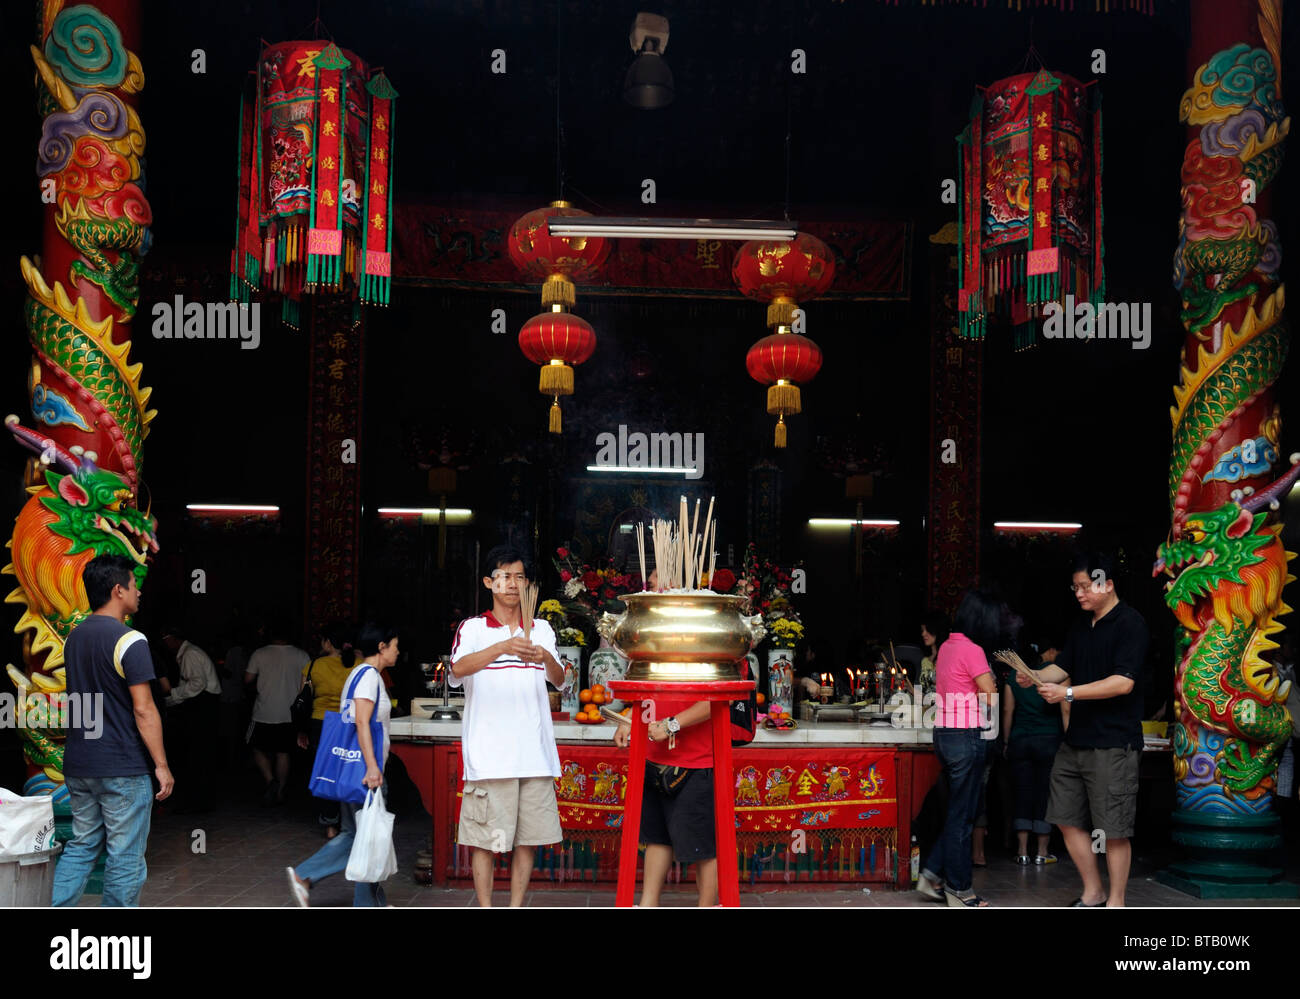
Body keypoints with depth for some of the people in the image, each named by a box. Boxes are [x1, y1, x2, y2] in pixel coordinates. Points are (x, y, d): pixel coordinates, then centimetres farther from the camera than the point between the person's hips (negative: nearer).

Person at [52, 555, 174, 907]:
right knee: (125, 858, 2)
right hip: (122, 767, -7)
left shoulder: (74, 637, 10)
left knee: (81, 847, 16)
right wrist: (162, 765, -12)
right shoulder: (128, 641, -15)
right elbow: (144, 710, -17)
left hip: (78, 765, 8)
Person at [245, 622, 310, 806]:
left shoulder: (260, 654, -4)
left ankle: (271, 781, -11)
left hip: (264, 713, -2)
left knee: (259, 750, 11)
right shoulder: (302, 656, -1)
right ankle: (279, 792, 11)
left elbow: (247, 679, 0)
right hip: (289, 714, 2)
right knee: (283, 753, 10)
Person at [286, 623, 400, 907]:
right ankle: (369, 903, 9)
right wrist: (372, 766, -28)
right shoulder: (369, 674, -13)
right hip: (364, 772, -10)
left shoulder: (356, 674, 18)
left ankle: (303, 876, 10)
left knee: (354, 834, 15)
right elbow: (362, 722, -22)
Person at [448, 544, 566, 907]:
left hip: (534, 752, 3)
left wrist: (546, 658, -25)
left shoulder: (542, 630, 13)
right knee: (484, 836, -1)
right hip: (488, 754, -3)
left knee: (529, 835, 7)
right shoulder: (473, 628, 4)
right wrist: (502, 648, -33)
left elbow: (558, 679, -1)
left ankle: (516, 907, 18)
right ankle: (485, 909, 8)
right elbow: (458, 668, -17)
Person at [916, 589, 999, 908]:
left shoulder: (946, 647, 10)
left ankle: (933, 875, 19)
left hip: (944, 734, 8)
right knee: (962, 815, 1)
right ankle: (959, 890, 11)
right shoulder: (972, 651, -15)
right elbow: (992, 700, -16)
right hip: (967, 736, -8)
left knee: (958, 810, 17)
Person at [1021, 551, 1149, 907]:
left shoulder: (1130, 624, -11)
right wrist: (1035, 677, -5)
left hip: (1113, 744, -8)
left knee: (1113, 831, -1)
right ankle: (1092, 894, 26)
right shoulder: (1081, 627, 14)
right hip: (1076, 741, 8)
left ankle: (1116, 901, 12)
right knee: (1068, 820, 11)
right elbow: (1062, 667, 16)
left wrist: (1068, 693, -21)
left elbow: (1123, 682, -20)